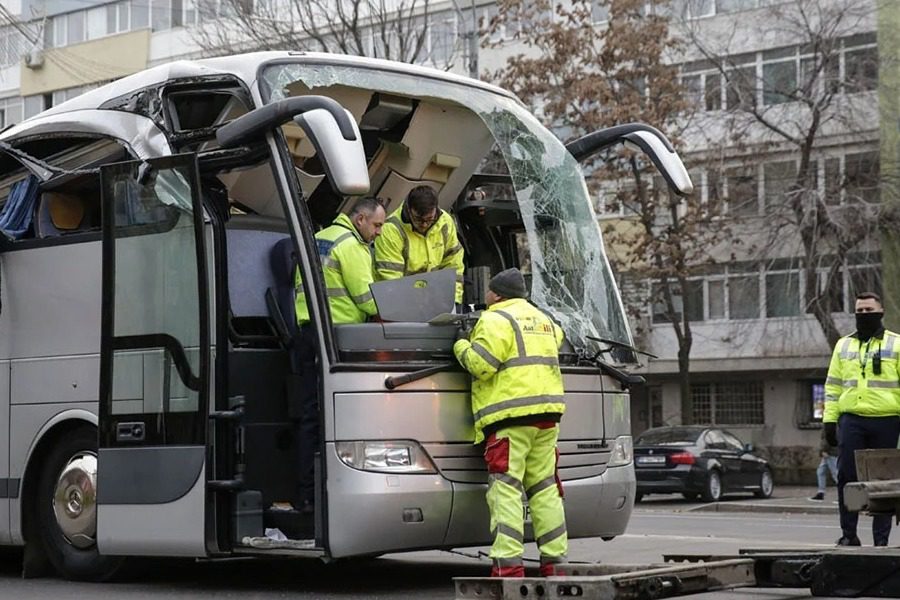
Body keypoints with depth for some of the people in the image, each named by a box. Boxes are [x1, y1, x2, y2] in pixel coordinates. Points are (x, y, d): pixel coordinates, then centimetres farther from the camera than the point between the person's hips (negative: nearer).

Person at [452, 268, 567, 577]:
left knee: (505, 490, -9)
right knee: (545, 488, 12)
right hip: (547, 415, 8)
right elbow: (557, 336, 43)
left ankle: (508, 564, -16)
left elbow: (481, 364, -13)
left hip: (510, 416, -8)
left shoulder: (496, 320, -5)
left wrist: (461, 345, 5)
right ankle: (555, 559, 12)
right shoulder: (542, 320, 22)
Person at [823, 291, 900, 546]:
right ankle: (848, 534, 5)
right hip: (851, 420, 2)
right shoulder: (843, 345, 15)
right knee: (846, 477, -4)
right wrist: (829, 419, 8)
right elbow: (833, 385, 15)